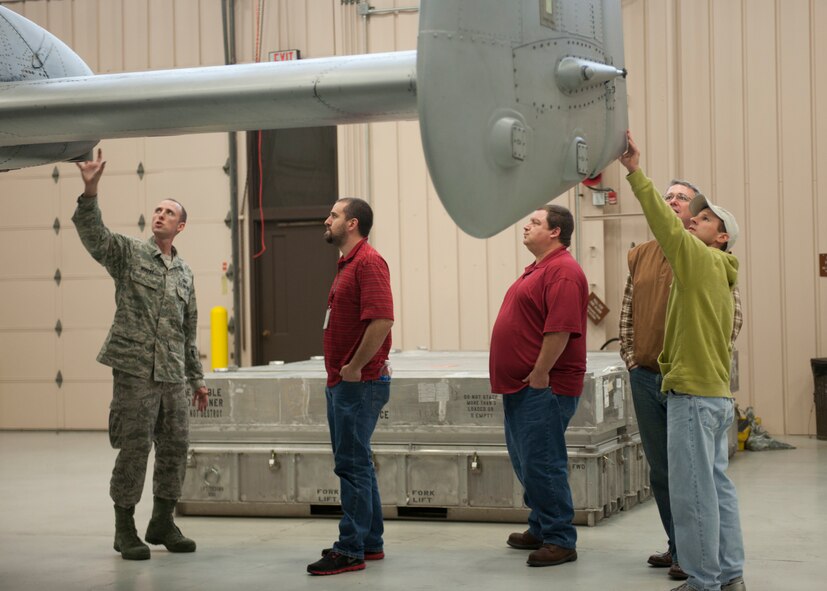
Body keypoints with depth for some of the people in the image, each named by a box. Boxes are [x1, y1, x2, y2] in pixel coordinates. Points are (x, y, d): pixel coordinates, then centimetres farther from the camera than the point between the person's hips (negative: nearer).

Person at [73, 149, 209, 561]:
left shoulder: (184, 274, 16)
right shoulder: (128, 253, 1)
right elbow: (91, 232, -18)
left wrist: (197, 377, 20)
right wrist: (90, 191, -33)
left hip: (173, 376, 5)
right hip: (135, 370, -5)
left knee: (174, 448, 8)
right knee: (134, 448, -4)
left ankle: (162, 522, 22)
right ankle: (124, 528, 6)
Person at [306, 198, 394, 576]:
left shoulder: (368, 262, -15)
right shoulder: (348, 263, 17)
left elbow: (381, 320, -26)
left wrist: (354, 368, -20)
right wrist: (341, 371, 17)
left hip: (359, 384, -10)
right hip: (342, 384, 10)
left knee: (352, 464, -7)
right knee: (355, 463, 15)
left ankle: (350, 551, -3)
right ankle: (370, 542, 24)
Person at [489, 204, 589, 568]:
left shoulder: (562, 272, -15)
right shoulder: (539, 269, 19)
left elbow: (561, 328, -24)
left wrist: (540, 373, -21)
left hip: (542, 386, -11)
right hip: (521, 385, 11)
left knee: (542, 462, -9)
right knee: (524, 459, 16)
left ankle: (560, 540, -3)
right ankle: (541, 528, 27)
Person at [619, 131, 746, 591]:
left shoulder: (702, 260, -9)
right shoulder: (721, 277, 19)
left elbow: (667, 226, -21)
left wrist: (637, 174, -23)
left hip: (694, 394, -10)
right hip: (717, 393, 10)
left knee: (693, 493, -5)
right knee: (718, 485, 12)